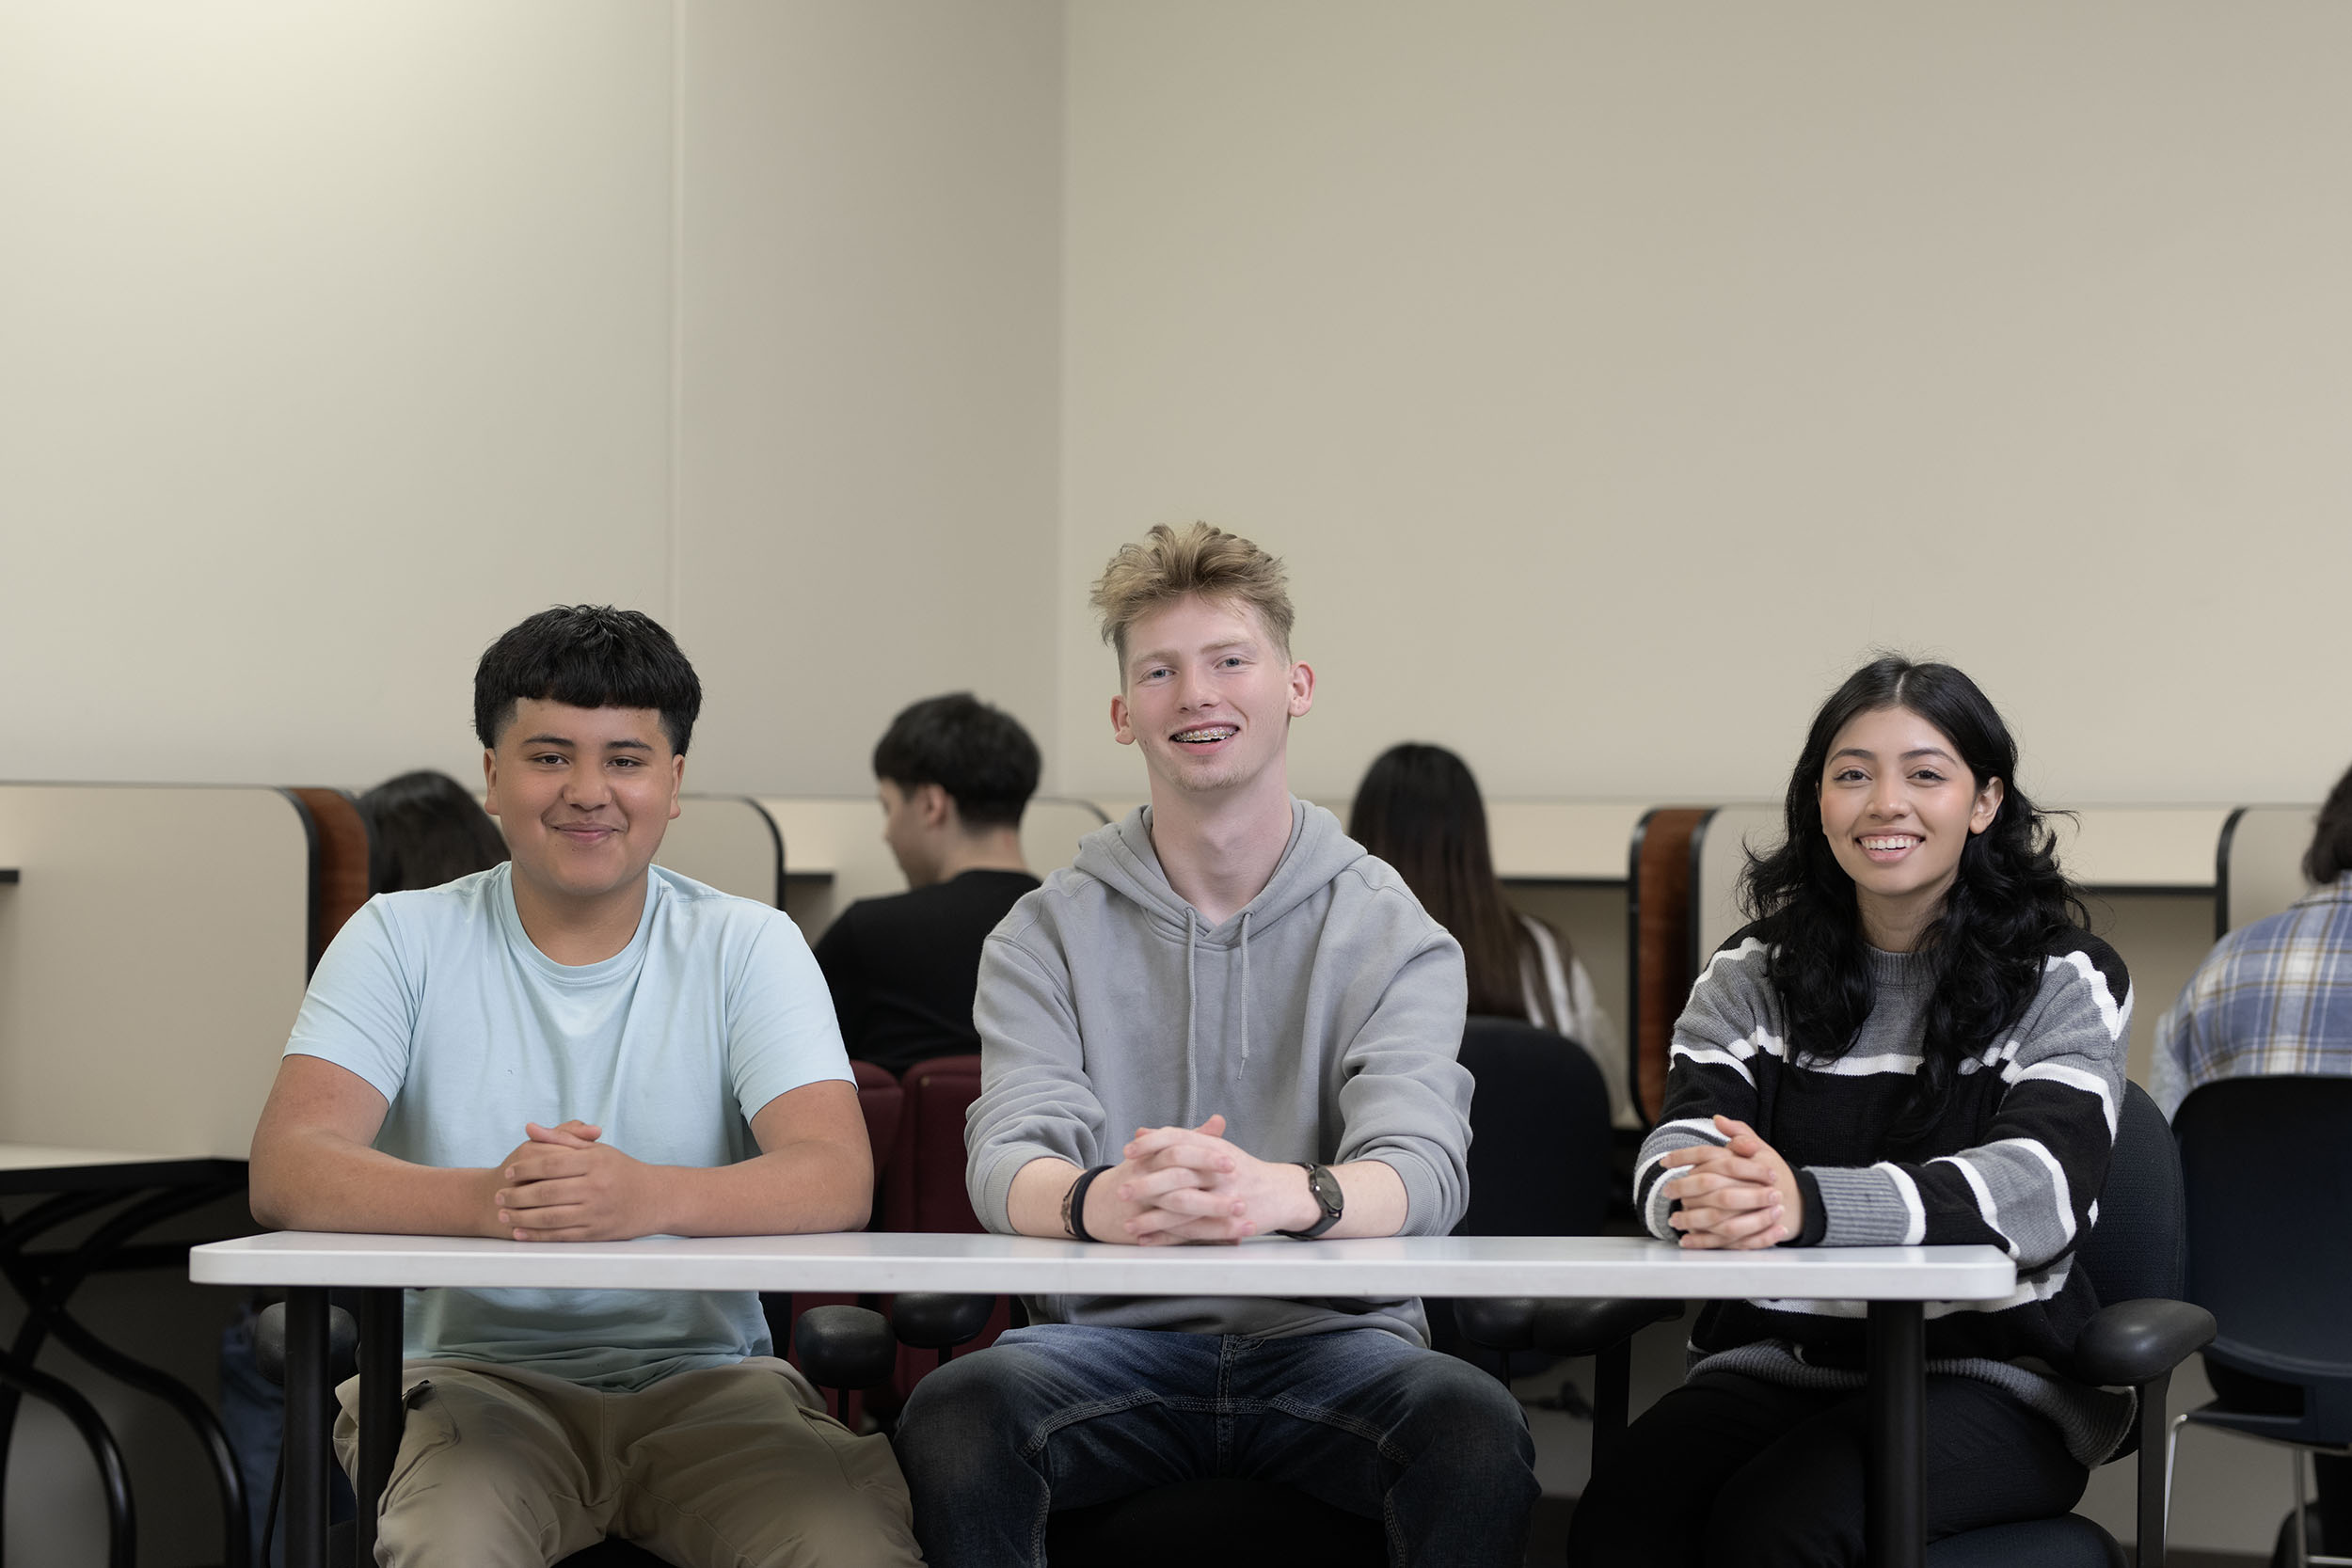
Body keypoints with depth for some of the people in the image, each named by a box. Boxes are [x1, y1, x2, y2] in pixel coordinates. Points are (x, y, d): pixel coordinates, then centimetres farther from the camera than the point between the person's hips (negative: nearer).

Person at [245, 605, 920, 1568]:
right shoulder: (404, 941, 4)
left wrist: (647, 1197, -33)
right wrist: (485, 1199, -31)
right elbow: (287, 1173, -10)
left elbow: (837, 1179, -11)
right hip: (479, 1372, -1)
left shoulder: (748, 948, 4)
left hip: (704, 1376, 1)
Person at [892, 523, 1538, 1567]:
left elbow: (1419, 1166, -12)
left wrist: (1287, 1195, -38)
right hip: (1116, 1337, 0)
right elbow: (1010, 1158, -8)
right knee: (954, 1417, -31)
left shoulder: (1392, 934, 5)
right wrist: (1100, 1202, -36)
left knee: (1477, 1434, -33)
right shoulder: (1049, 934, 7)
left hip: (1328, 1335, 0)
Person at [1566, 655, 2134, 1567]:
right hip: (1773, 1362, 3)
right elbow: (1675, 1148, -2)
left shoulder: (2063, 982, 2)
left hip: (1991, 1379, -2)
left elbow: (2041, 1188, -16)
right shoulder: (1750, 978, 14)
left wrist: (1806, 1203, -34)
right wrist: (1699, 1195, -31)